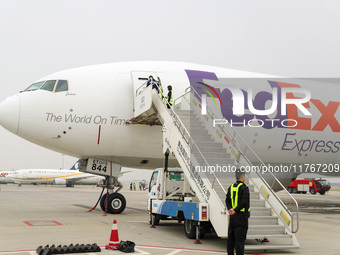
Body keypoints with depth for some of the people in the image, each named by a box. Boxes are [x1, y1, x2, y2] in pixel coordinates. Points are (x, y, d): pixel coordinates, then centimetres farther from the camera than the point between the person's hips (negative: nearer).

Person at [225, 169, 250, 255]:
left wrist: (230, 209, -5)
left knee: (231, 237, 11)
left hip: (233, 216, 7)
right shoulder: (244, 188, -12)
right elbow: (244, 202, -21)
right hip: (241, 215, -7)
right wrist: (235, 210, -15)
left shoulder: (231, 187, 11)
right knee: (240, 238, -5)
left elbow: (227, 200, 7)